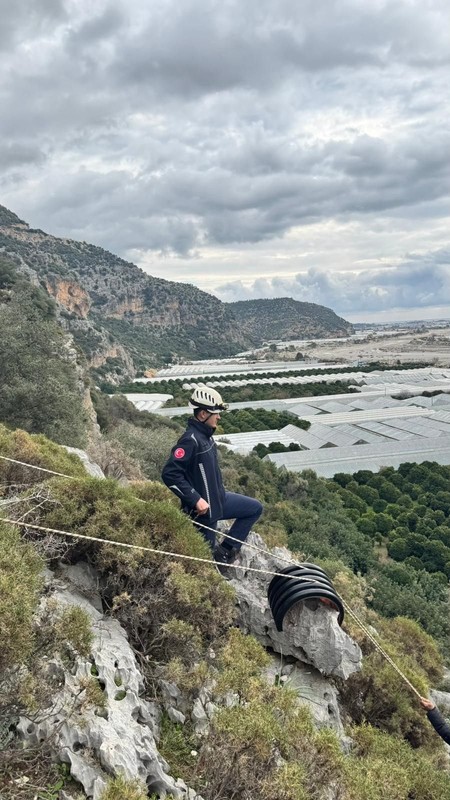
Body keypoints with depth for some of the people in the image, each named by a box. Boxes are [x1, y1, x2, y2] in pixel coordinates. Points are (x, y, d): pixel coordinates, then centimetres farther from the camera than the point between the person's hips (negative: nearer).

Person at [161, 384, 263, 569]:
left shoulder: (205, 434, 3)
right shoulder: (190, 440, -25)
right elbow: (169, 474, -30)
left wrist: (219, 493, 17)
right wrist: (195, 500, -28)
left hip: (219, 498, 9)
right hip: (203, 507, -9)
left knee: (255, 508, 16)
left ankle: (226, 550, 16)